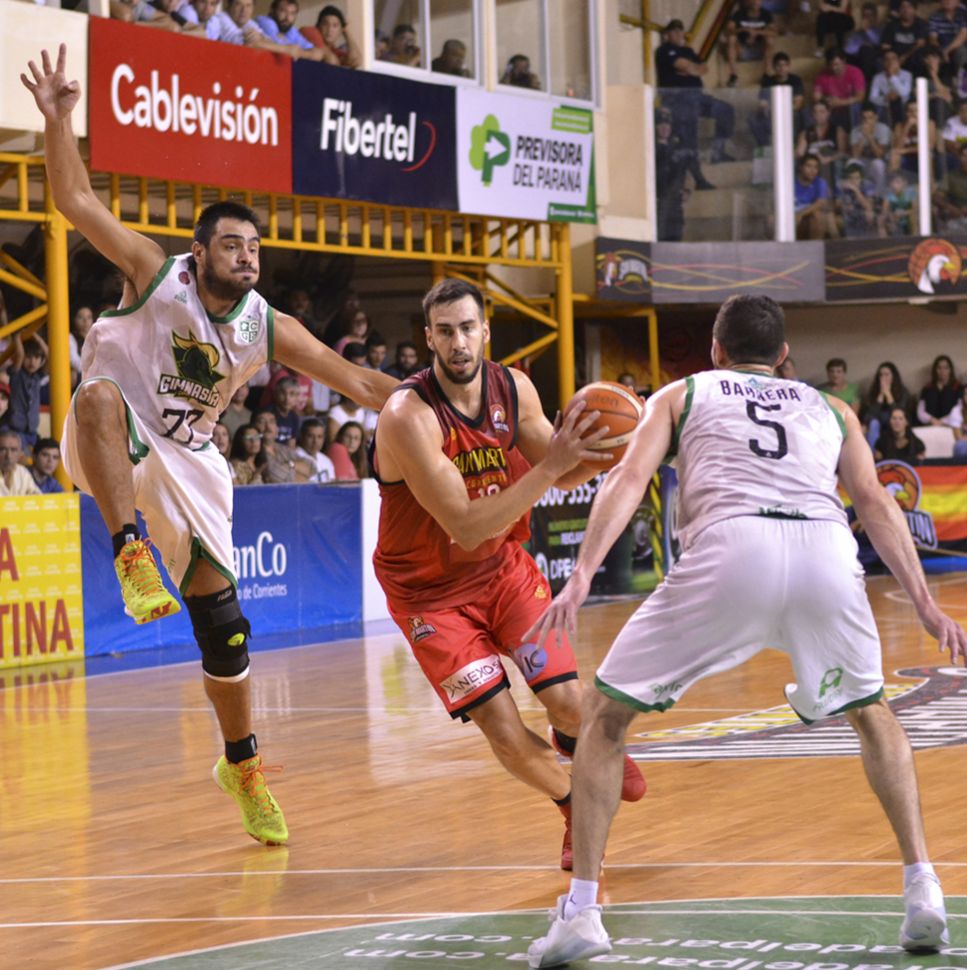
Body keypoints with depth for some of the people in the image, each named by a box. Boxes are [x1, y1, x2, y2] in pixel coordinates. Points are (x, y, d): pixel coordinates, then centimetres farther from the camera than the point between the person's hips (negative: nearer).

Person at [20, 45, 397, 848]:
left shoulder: (268, 327, -4)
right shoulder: (158, 275, -13)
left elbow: (357, 381, 1)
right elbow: (75, 200, -18)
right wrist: (58, 119, -31)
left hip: (186, 465, 4)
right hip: (115, 445, -4)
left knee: (222, 624, 2)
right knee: (101, 392, -41)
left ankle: (243, 769, 21)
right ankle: (133, 559, -47)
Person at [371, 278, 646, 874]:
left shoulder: (514, 390, -10)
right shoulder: (408, 417, -29)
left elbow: (565, 477, 5)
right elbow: (466, 527, -33)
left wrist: (594, 453, -18)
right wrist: (549, 467, -39)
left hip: (505, 566, 4)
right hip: (432, 589, -4)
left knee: (567, 700, -8)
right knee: (505, 734, -11)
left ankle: (582, 746, 31)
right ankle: (573, 808, 20)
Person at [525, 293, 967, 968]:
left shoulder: (681, 395, 29)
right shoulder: (830, 409, 34)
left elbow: (629, 479, 11)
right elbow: (875, 503, 18)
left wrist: (582, 577, 0)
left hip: (730, 545, -2)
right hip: (827, 550, 2)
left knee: (606, 714, 14)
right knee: (870, 711, 30)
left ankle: (582, 909, 4)